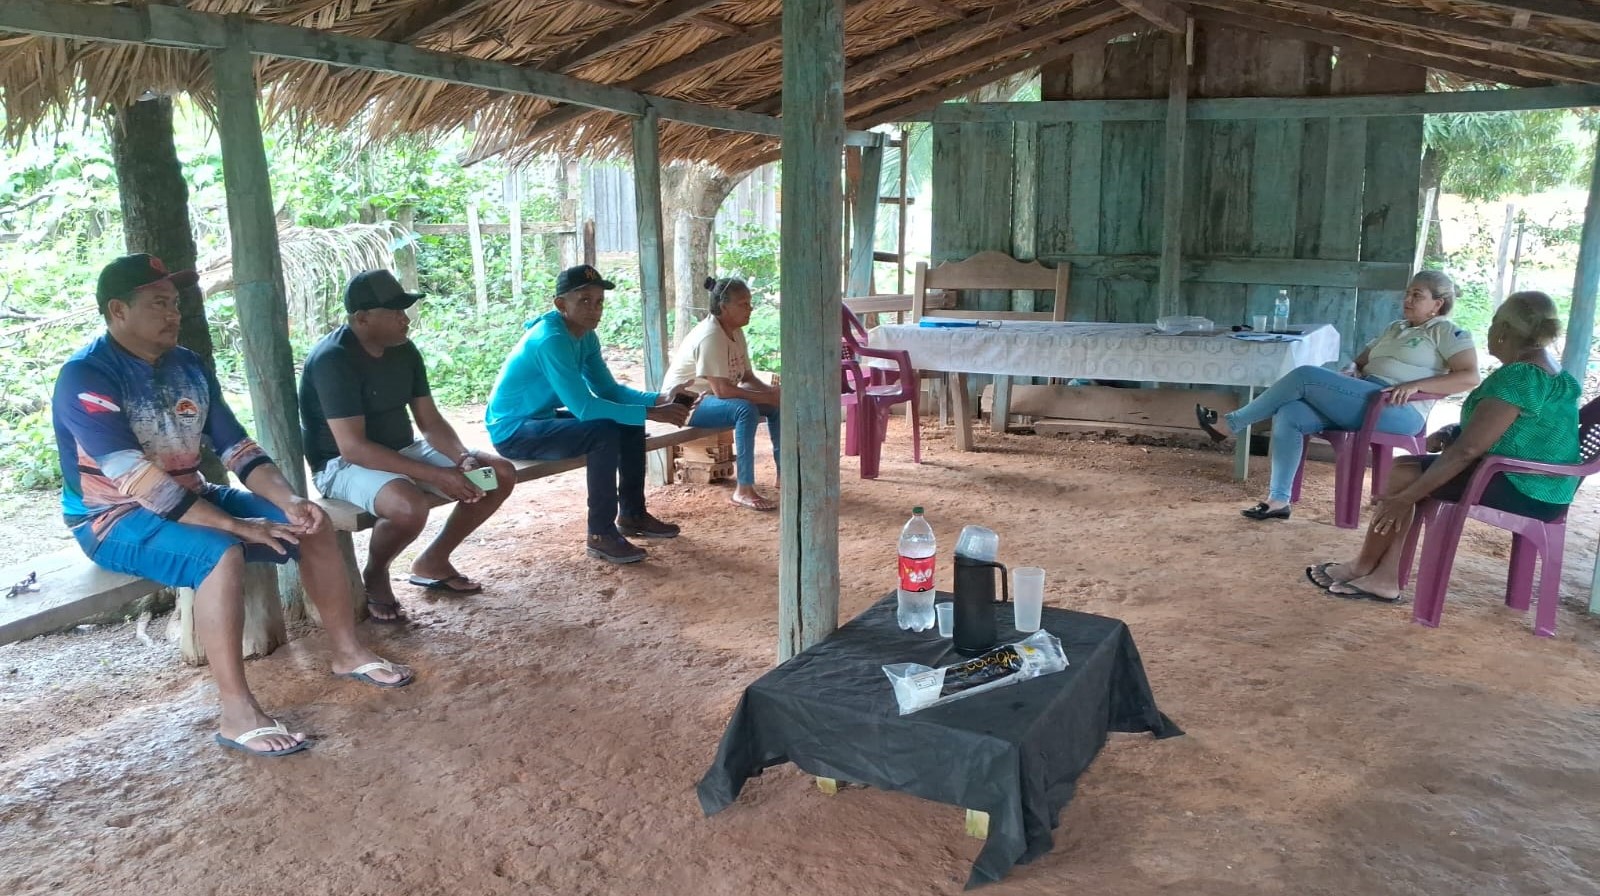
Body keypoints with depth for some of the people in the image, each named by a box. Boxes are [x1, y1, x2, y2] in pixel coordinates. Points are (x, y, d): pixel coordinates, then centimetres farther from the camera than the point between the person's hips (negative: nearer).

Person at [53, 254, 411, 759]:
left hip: (190, 500, 7)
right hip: (116, 519, -7)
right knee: (220, 553, -36)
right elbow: (140, 482, -28)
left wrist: (288, 500, -16)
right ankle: (237, 713, -29)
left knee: (315, 525, -5)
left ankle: (347, 652, 7)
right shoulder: (85, 377, -19)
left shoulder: (189, 366, 4)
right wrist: (239, 524, -30)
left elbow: (236, 448, 3)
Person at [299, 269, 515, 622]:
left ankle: (432, 561, 11)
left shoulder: (404, 350, 0)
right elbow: (353, 448, -29)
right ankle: (374, 576, -5)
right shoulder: (332, 359, -23)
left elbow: (430, 421, 3)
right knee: (410, 506, -39)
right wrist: (435, 475, -32)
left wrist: (463, 457, -19)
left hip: (402, 451, 8)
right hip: (343, 465, -8)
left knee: (501, 474, -4)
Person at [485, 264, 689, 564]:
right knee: (604, 432, -28)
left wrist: (659, 399, -13)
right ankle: (601, 534, -17)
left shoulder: (586, 337, 1)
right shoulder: (551, 339, -27)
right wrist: (650, 413, -30)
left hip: (542, 418, 9)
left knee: (631, 423, 3)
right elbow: (584, 407, -33)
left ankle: (632, 514, 14)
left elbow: (609, 390, 4)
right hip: (513, 430, -9)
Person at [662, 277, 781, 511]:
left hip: (713, 397, 10)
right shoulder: (710, 336, -26)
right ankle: (743, 490, -31)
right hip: (687, 403, -10)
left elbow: (747, 377, 7)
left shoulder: (736, 333, 3)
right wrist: (766, 397, -25)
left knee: (777, 404, 1)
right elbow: (722, 390, -31)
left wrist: (771, 391, -13)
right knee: (746, 409, -33)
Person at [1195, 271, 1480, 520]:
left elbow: (1469, 377, -8)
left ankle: (1230, 424, -11)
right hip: (1365, 404, 8)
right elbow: (1361, 361, 30)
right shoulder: (1395, 328, 28)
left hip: (1397, 411, -8)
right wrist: (1351, 372, 5)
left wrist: (1415, 386, -20)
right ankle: (1278, 500, -18)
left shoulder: (1447, 332, 4)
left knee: (1305, 376, -20)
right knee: (1288, 415, -18)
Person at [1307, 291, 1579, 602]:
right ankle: (1385, 577, 6)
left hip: (1521, 489, -10)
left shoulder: (1518, 377, -21)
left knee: (1403, 473, -5)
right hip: (1541, 486, 10)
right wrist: (1450, 432, 7)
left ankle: (1363, 567, 11)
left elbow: (1469, 449, -25)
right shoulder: (1552, 372, 12)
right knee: (1408, 467, 10)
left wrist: (1407, 496, -20)